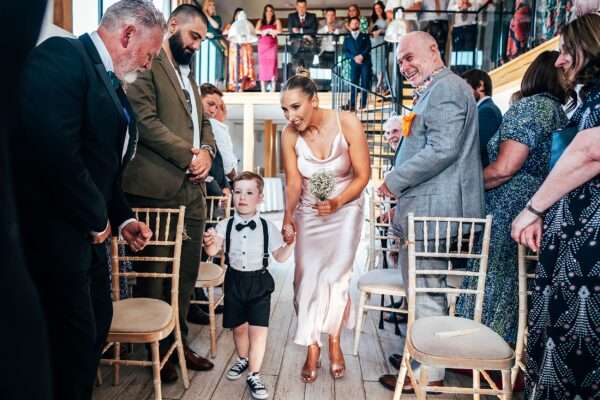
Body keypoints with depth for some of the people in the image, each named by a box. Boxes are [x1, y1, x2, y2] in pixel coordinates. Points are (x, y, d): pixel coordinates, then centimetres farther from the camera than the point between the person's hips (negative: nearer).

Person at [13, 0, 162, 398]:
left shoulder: (110, 83, 13)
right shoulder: (62, 55, -15)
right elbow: (55, 152, -27)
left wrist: (122, 218, 5)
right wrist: (97, 218, -15)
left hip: (84, 230, 9)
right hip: (52, 230, -9)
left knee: (97, 321, 19)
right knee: (75, 335, 1)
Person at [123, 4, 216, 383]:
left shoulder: (188, 74, 23)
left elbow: (203, 120, 21)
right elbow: (145, 120, -15)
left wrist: (206, 152, 0)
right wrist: (189, 156, -11)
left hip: (192, 189, 8)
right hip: (157, 190, -8)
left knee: (186, 274, 12)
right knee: (154, 274, 4)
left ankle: (178, 341, 27)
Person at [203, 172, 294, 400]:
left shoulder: (267, 227, -9)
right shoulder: (225, 225, -6)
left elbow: (280, 257, -1)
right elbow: (213, 251, -12)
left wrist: (291, 243, -19)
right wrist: (209, 243, -34)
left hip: (259, 281, -2)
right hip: (235, 280, 2)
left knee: (258, 330, -4)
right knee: (238, 327, 17)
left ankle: (254, 376, 14)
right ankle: (243, 359, 45)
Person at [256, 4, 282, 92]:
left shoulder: (276, 21, 12)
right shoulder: (260, 21, 17)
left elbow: (279, 31, -5)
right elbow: (257, 31, 1)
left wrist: (267, 30, -3)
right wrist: (270, 31, -6)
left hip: (272, 44, -2)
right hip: (262, 44, 2)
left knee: (272, 63, -11)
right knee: (262, 63, -6)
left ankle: (273, 87, -14)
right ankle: (263, 88, -8)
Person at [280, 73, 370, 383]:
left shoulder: (347, 124, -23)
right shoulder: (289, 135, -17)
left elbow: (363, 175, -18)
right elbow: (293, 182, -16)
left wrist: (336, 202, -34)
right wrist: (288, 216, -34)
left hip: (345, 209, -2)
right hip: (309, 212, 2)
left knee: (336, 274, -6)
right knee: (308, 276, -2)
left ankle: (334, 342, 17)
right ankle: (312, 348, 11)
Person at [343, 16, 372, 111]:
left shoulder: (365, 36, 18)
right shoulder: (347, 38, 18)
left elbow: (368, 47, 4)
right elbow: (345, 51, 6)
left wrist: (362, 55, -13)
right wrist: (354, 57, -10)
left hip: (365, 62, 0)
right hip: (354, 63, 0)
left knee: (365, 83, -4)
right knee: (354, 83, -9)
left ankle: (363, 103, -1)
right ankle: (352, 105, -11)